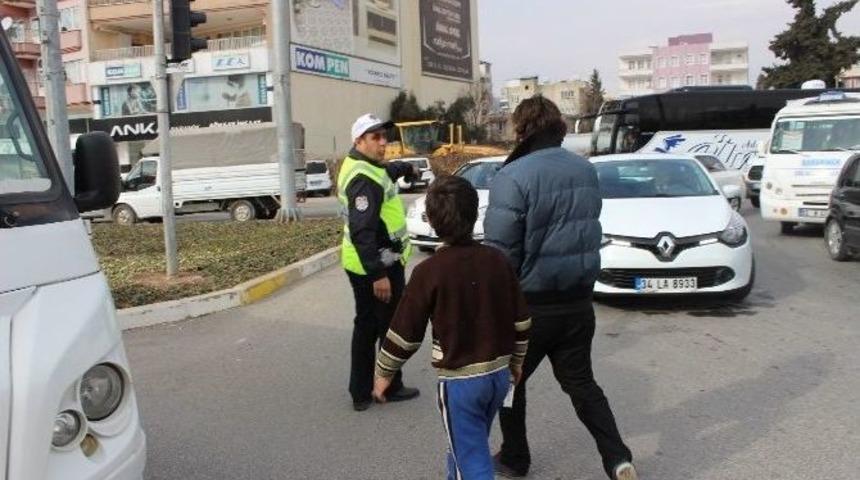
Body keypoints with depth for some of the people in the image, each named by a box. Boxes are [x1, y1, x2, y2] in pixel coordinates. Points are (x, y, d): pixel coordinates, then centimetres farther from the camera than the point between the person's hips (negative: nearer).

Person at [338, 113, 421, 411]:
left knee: (366, 326, 16)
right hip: (378, 266, -10)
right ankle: (391, 388, 19)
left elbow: (385, 172, 35)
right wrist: (379, 274, -29)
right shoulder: (364, 180, -23)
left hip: (361, 265, 10)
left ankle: (361, 392, 24)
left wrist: (406, 168, 53)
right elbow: (363, 232, -29)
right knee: (390, 328, 5)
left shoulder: (359, 165, 10)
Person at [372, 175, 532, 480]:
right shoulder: (497, 260, -3)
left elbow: (405, 330, -10)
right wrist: (516, 360, 21)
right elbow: (521, 320, 5)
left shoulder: (429, 271, -17)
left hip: (459, 380, -6)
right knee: (468, 446, 27)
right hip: (499, 373, 6)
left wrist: (384, 373, 5)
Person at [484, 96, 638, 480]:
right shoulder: (587, 171, 5)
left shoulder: (513, 177, -19)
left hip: (530, 303, -6)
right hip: (578, 300, 6)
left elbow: (499, 251, -18)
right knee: (580, 381, 19)